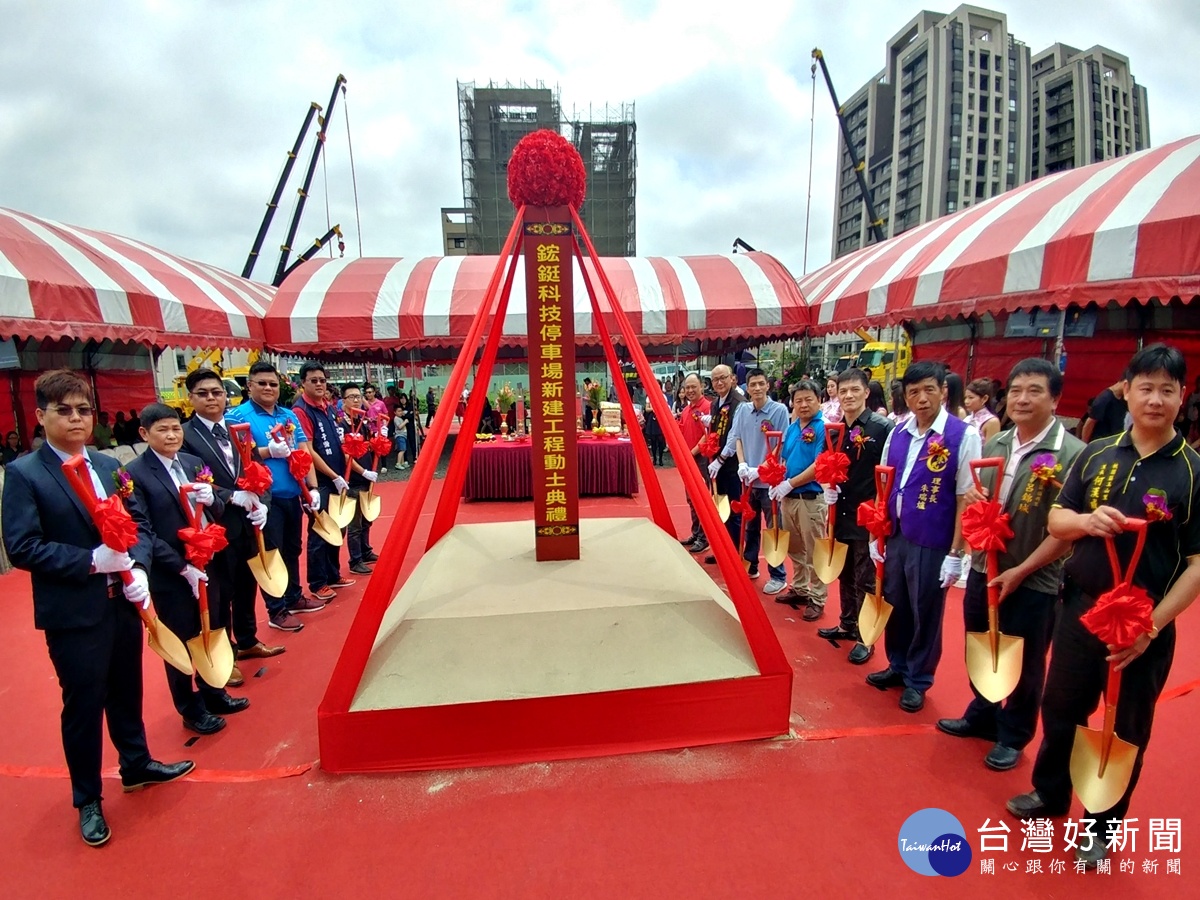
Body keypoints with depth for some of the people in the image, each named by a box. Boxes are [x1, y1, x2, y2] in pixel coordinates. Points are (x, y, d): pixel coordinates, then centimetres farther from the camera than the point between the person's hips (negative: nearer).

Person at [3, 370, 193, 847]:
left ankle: (137, 764, 42)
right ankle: (88, 799, 30)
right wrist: (90, 561, -23)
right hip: (72, 612, -5)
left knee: (127, 691, 20)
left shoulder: (109, 465, 6)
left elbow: (140, 523, 6)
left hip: (124, 601, 5)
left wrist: (138, 566, -11)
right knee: (83, 705, 9)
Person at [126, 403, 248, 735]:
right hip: (169, 575, -5)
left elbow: (216, 512, 7)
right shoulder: (135, 473, -12)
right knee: (180, 641, 11)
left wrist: (211, 500, -16)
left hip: (206, 565, 5)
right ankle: (191, 710, 29)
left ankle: (213, 693, 38)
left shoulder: (193, 462, 4)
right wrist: (183, 568, -17)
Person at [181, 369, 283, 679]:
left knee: (247, 586, 19)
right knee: (219, 595, 8)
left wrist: (262, 504, -8)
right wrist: (233, 497, -20)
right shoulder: (185, 436, -10)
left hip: (247, 524, 6)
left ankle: (247, 642, 39)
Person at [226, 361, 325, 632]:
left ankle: (294, 597, 34)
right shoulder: (238, 416, -7)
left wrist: (312, 488, 2)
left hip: (292, 495, 6)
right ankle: (276, 611, 15)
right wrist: (267, 451, -21)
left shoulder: (289, 416, 10)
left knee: (292, 549, 18)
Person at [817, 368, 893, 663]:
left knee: (866, 580, 6)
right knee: (845, 574, 18)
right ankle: (847, 624, 35)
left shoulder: (882, 427, -11)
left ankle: (866, 638, 20)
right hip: (841, 513, 6)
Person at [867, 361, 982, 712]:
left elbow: (966, 499, -12)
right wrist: (877, 535, 9)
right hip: (895, 538, 5)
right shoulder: (897, 433, 4)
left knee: (925, 615, 10)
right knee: (895, 608, 17)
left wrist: (955, 553, -12)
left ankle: (918, 680, 30)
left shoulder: (964, 435, -11)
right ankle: (897, 667, 38)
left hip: (932, 545, -5)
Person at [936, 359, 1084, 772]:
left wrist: (1019, 572, -16)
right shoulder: (993, 445, 4)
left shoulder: (1072, 454, -15)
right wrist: (970, 498, -9)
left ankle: (1012, 737, 35)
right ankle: (982, 717, 42)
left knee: (1024, 666, 13)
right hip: (983, 569, 6)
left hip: (1034, 582, -5)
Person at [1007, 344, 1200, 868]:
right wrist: (1086, 520, -19)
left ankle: (1104, 824, 36)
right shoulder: (1096, 455, 0)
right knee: (1061, 708, 17)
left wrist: (1153, 625, -18)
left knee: (1126, 731, 15)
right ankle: (1050, 793, 40)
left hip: (1145, 625, -2)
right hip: (1080, 608, 3)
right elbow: (1056, 520, 4)